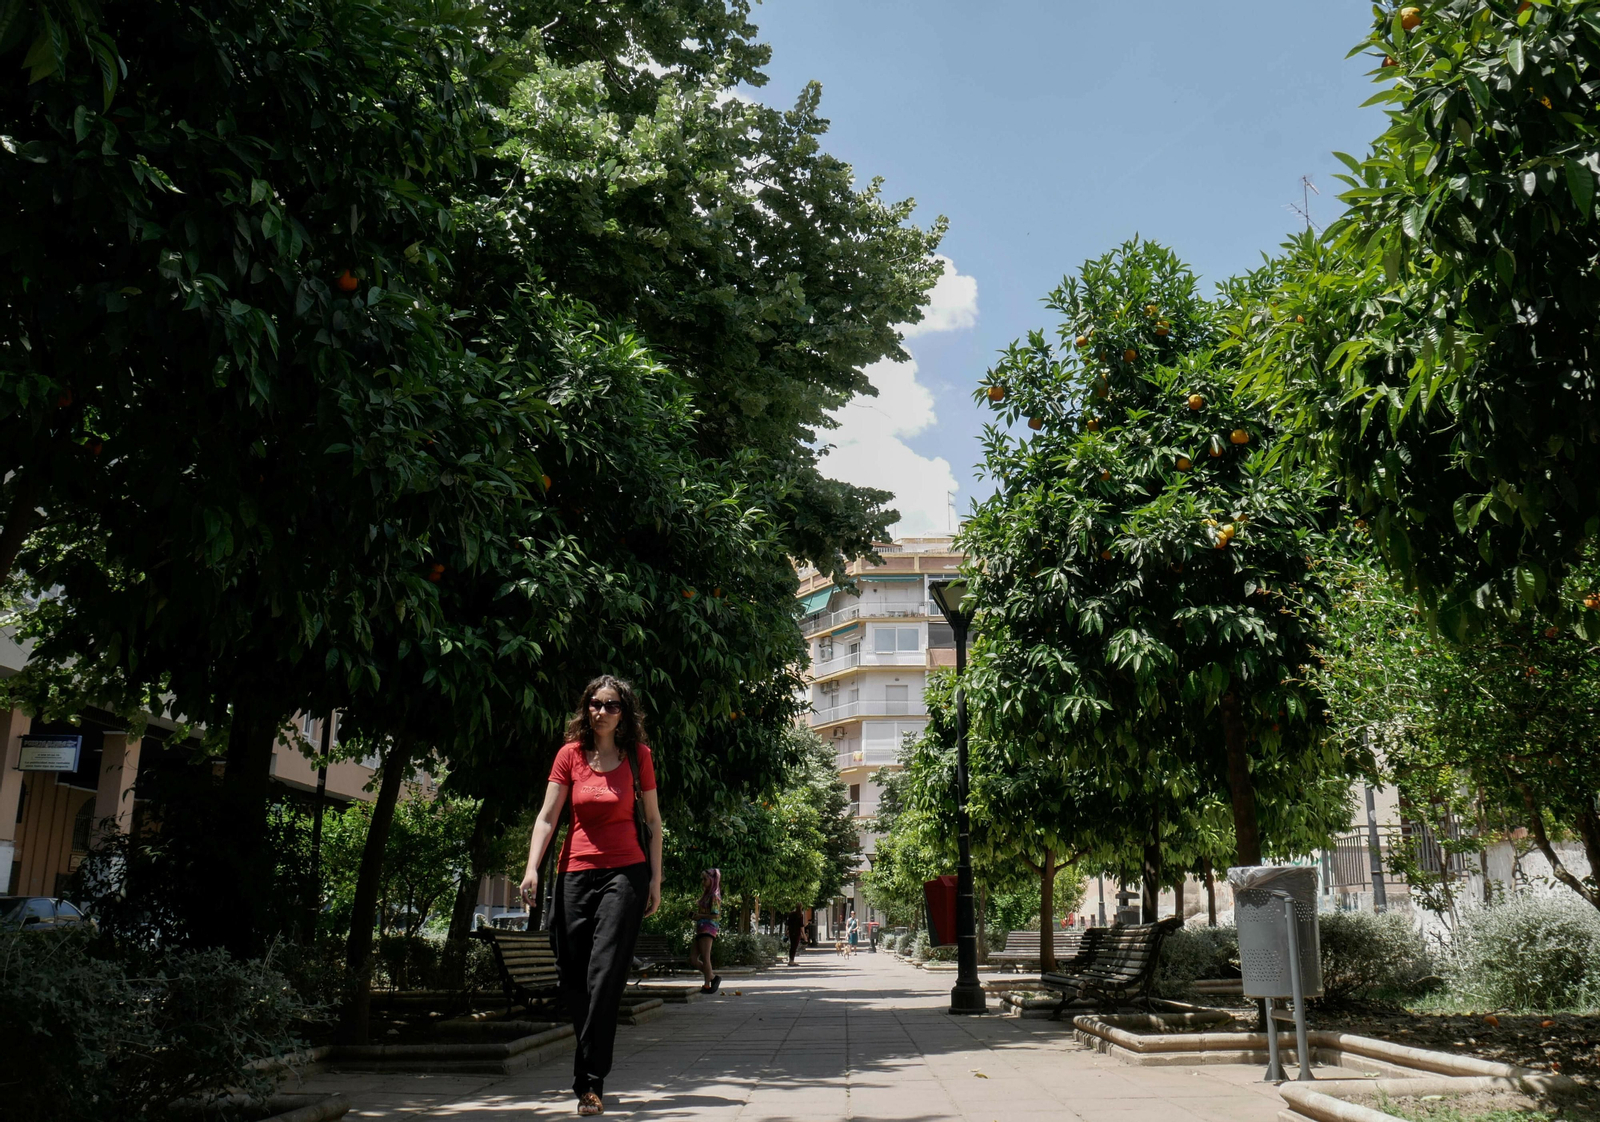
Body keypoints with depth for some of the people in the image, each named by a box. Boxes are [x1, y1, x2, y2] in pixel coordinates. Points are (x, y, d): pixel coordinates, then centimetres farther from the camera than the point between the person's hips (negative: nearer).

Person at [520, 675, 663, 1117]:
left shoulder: (638, 755, 3)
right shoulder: (570, 754, 4)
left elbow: (652, 821, 8)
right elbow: (547, 817, 1)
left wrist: (655, 879, 3)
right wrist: (532, 868, -12)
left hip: (625, 872, -2)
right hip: (576, 872, 2)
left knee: (604, 975, -12)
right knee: (573, 977, 3)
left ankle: (590, 1082, -9)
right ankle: (591, 1075, 19)